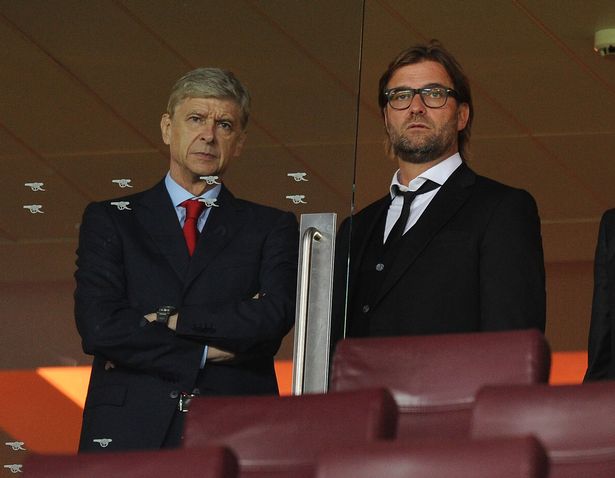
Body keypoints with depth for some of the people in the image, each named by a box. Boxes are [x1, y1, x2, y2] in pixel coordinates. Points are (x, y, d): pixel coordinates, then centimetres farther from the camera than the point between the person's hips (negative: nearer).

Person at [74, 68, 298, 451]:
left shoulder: (271, 229, 15)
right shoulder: (109, 221, 13)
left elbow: (275, 317, -4)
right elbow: (98, 326, -1)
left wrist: (168, 319, -5)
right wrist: (206, 353, -4)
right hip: (131, 433, 0)